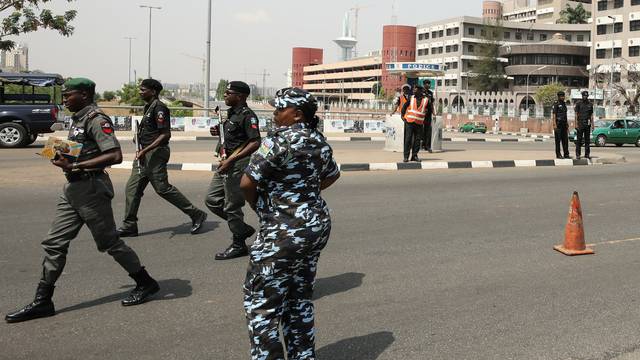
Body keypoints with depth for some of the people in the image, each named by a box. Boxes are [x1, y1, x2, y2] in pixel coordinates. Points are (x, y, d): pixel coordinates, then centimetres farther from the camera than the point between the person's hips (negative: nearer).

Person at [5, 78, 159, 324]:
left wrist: (75, 165, -24)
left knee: (109, 242, 2)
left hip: (91, 188, -9)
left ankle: (145, 284, 19)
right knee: (54, 243, 6)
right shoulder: (77, 119, 15)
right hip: (72, 188, 9)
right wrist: (64, 158, 7)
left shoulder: (97, 120, -14)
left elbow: (115, 156, -24)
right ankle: (42, 302, 12)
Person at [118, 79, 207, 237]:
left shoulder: (158, 108, -14)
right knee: (132, 188, 7)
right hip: (144, 155, 10)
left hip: (155, 153, -10)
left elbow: (165, 134, -21)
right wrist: (141, 150, 17)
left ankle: (196, 214, 3)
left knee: (163, 188, -7)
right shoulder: (148, 107, 16)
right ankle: (129, 226, 13)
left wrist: (145, 151, -22)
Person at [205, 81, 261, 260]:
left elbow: (255, 143, -22)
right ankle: (243, 229, 25)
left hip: (237, 166, -10)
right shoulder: (232, 113, 15)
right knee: (212, 200, 14)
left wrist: (231, 160, -23)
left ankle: (238, 245, 14)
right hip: (225, 165, 10)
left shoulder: (247, 115, -14)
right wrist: (218, 130, 7)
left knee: (232, 206, -2)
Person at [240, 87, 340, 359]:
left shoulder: (280, 140, -17)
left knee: (261, 301, 2)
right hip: (317, 224, 9)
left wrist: (258, 206, 0)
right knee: (300, 297, 18)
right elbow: (332, 175, 26)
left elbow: (247, 183, -19)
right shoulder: (319, 141, 8)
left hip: (284, 233, -9)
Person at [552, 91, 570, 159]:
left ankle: (566, 154, 9)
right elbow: (554, 115, -12)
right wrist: (554, 124, -19)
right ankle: (558, 154, 1)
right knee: (558, 139, -3)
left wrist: (567, 124, 18)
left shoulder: (564, 104, 16)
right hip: (558, 124, -7)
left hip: (564, 124, 7)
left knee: (565, 139, 6)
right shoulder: (556, 104, -6)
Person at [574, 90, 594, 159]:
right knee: (579, 139, -3)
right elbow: (576, 114, -3)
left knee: (587, 139, 5)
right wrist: (576, 124, -10)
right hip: (580, 124, -4)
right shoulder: (578, 103, 0)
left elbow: (591, 115, 13)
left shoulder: (590, 104, 11)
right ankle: (577, 154, -1)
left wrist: (592, 124, 6)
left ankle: (587, 154, 10)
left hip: (587, 124, 4)